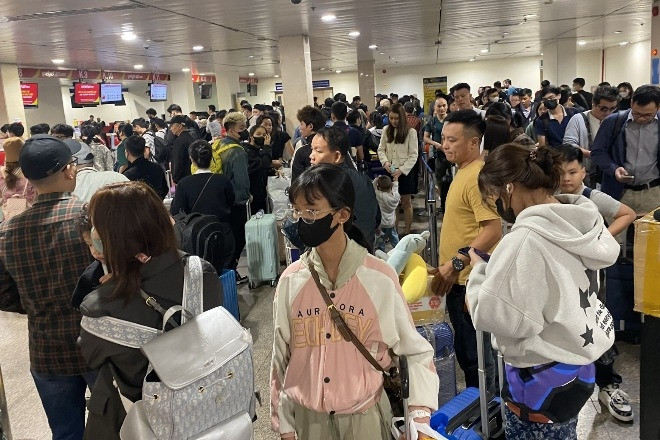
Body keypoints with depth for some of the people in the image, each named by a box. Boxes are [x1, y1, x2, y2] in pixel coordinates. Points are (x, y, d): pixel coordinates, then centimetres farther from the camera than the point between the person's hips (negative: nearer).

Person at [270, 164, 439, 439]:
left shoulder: (380, 278, -15)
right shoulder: (291, 280, -8)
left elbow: (415, 350, -5)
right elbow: (281, 357, 1)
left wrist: (420, 412, -15)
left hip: (365, 415, -1)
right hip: (307, 416, 2)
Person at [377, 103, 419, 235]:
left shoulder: (411, 132, -8)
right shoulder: (386, 130, 4)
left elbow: (413, 155, -10)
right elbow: (381, 149, 8)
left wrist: (401, 170, -18)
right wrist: (385, 162, -11)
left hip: (405, 171, -3)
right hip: (390, 171, 3)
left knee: (406, 203, 8)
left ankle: (407, 232, 18)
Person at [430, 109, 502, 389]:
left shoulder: (478, 176, -20)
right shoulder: (463, 170, 11)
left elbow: (493, 231, -28)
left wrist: (456, 263, -27)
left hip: (470, 279, -10)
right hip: (458, 278, 10)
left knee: (475, 353, 5)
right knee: (465, 350, 22)